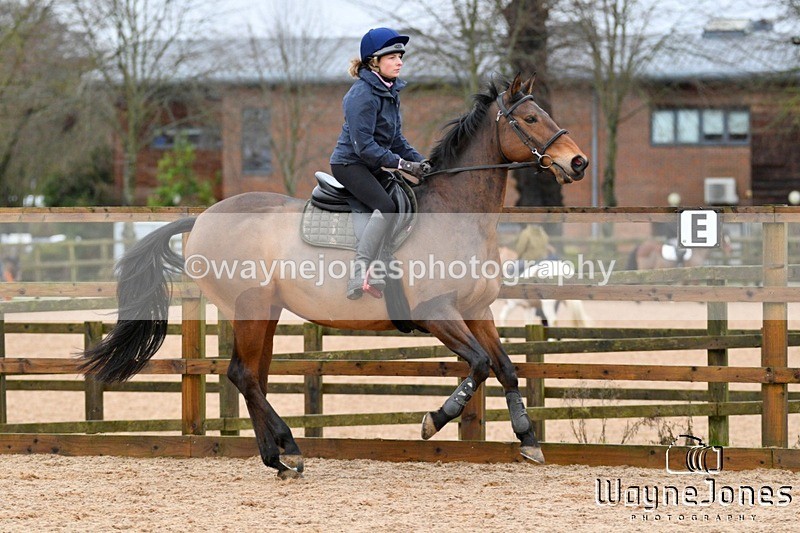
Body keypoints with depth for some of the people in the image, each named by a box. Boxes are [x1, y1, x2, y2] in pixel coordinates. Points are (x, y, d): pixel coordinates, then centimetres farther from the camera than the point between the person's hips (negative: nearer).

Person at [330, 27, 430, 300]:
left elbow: (396, 139, 15)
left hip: (373, 166, 10)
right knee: (386, 206, -29)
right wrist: (402, 164, -25)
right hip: (349, 163, -10)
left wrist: (418, 160, -1)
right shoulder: (363, 95, -20)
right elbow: (364, 146, -24)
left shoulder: (390, 91, 10)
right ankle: (359, 271, -32)